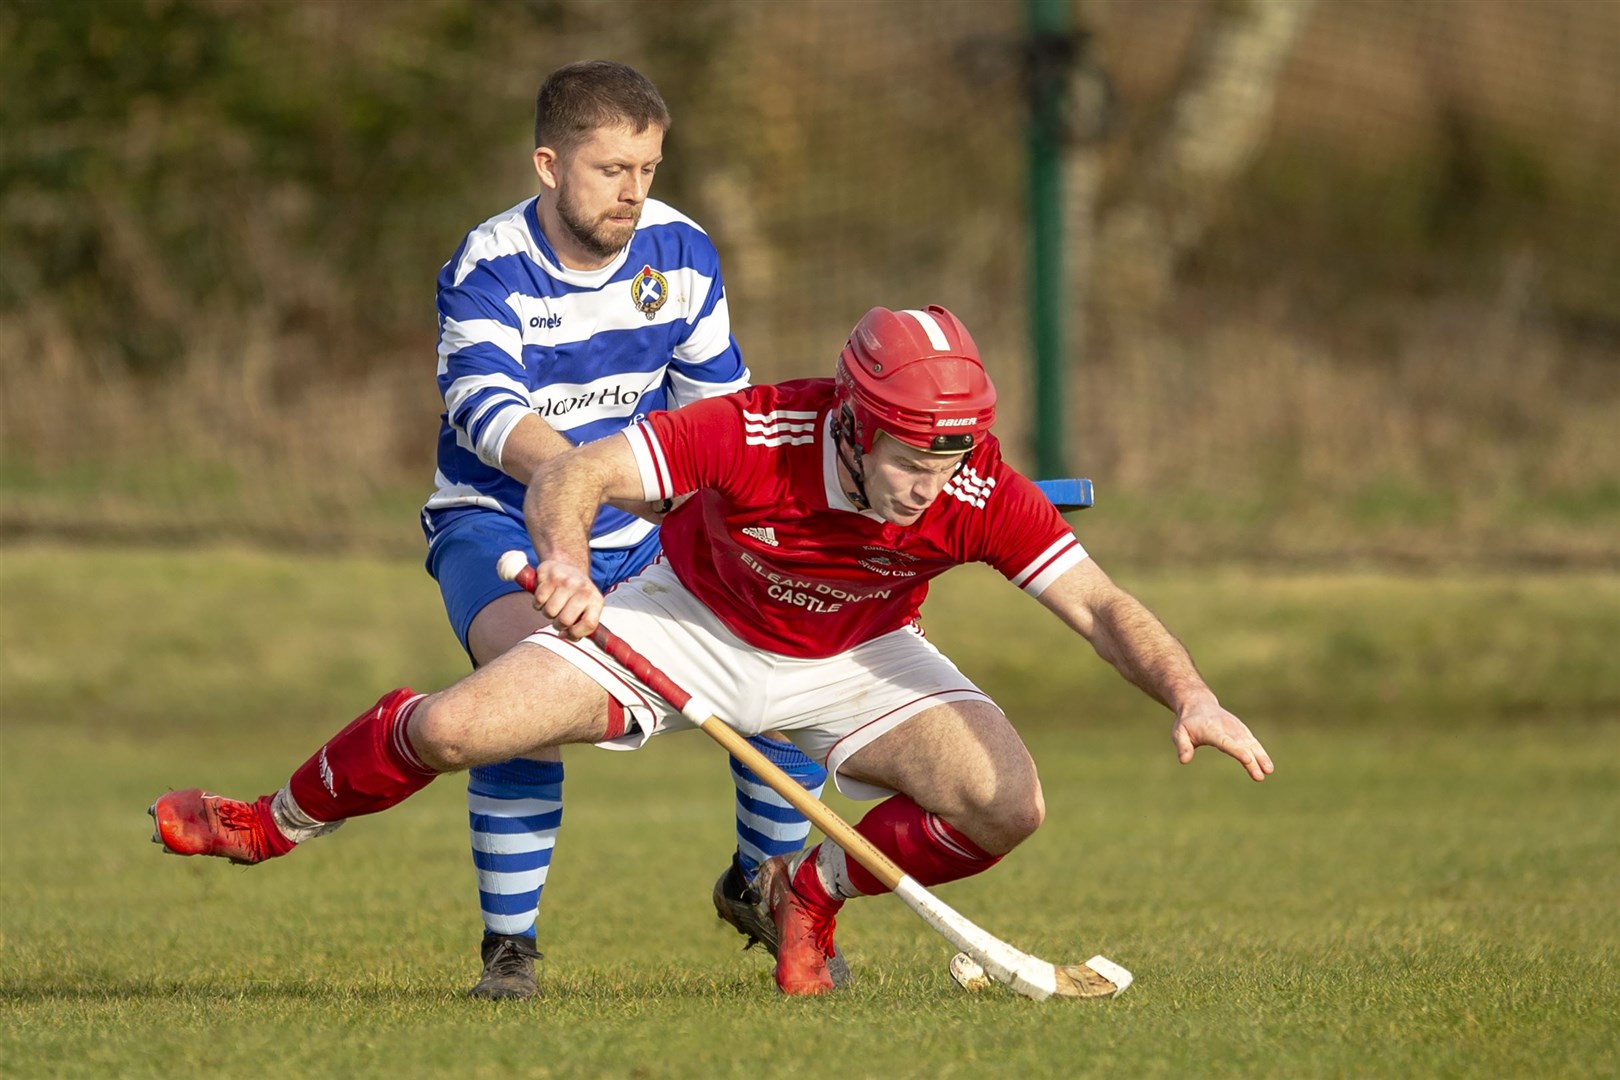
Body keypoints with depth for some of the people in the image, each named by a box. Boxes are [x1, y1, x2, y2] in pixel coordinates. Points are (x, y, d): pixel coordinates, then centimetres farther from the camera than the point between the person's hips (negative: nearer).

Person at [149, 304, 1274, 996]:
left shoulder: (980, 494, -31)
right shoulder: (757, 433, -36)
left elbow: (1101, 605, -30)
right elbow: (569, 475, -34)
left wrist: (1191, 696, -48)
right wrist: (565, 553, -56)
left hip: (857, 661, 2)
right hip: (692, 623, -2)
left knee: (1009, 806, -23)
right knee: (447, 729, -14)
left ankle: (812, 890, 7)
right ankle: (274, 824, 20)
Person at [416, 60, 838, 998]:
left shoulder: (681, 253, -5)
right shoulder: (488, 272, -21)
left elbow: (719, 401, 7)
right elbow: (488, 411, -38)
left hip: (640, 533, 5)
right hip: (498, 523, -5)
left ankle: (763, 883, 21)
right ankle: (510, 944, -22)